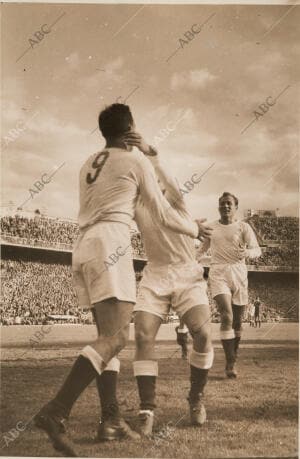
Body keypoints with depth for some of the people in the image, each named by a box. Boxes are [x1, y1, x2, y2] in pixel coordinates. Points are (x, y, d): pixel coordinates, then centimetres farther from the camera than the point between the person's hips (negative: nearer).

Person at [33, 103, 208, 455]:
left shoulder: (87, 166, 24)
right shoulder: (137, 162, 6)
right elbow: (164, 216, 8)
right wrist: (195, 229, 26)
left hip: (83, 247, 8)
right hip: (109, 246, -8)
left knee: (108, 334, 10)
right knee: (115, 336, -15)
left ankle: (110, 420, 6)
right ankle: (55, 411, -29)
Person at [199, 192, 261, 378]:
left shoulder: (243, 227, 3)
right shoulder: (211, 227, 12)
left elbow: (257, 250, -8)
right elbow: (203, 249, 28)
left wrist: (247, 252, -29)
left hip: (239, 273, 0)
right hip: (218, 274, 0)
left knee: (238, 320, 6)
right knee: (227, 315, -18)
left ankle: (234, 358, 25)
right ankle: (230, 364, -16)